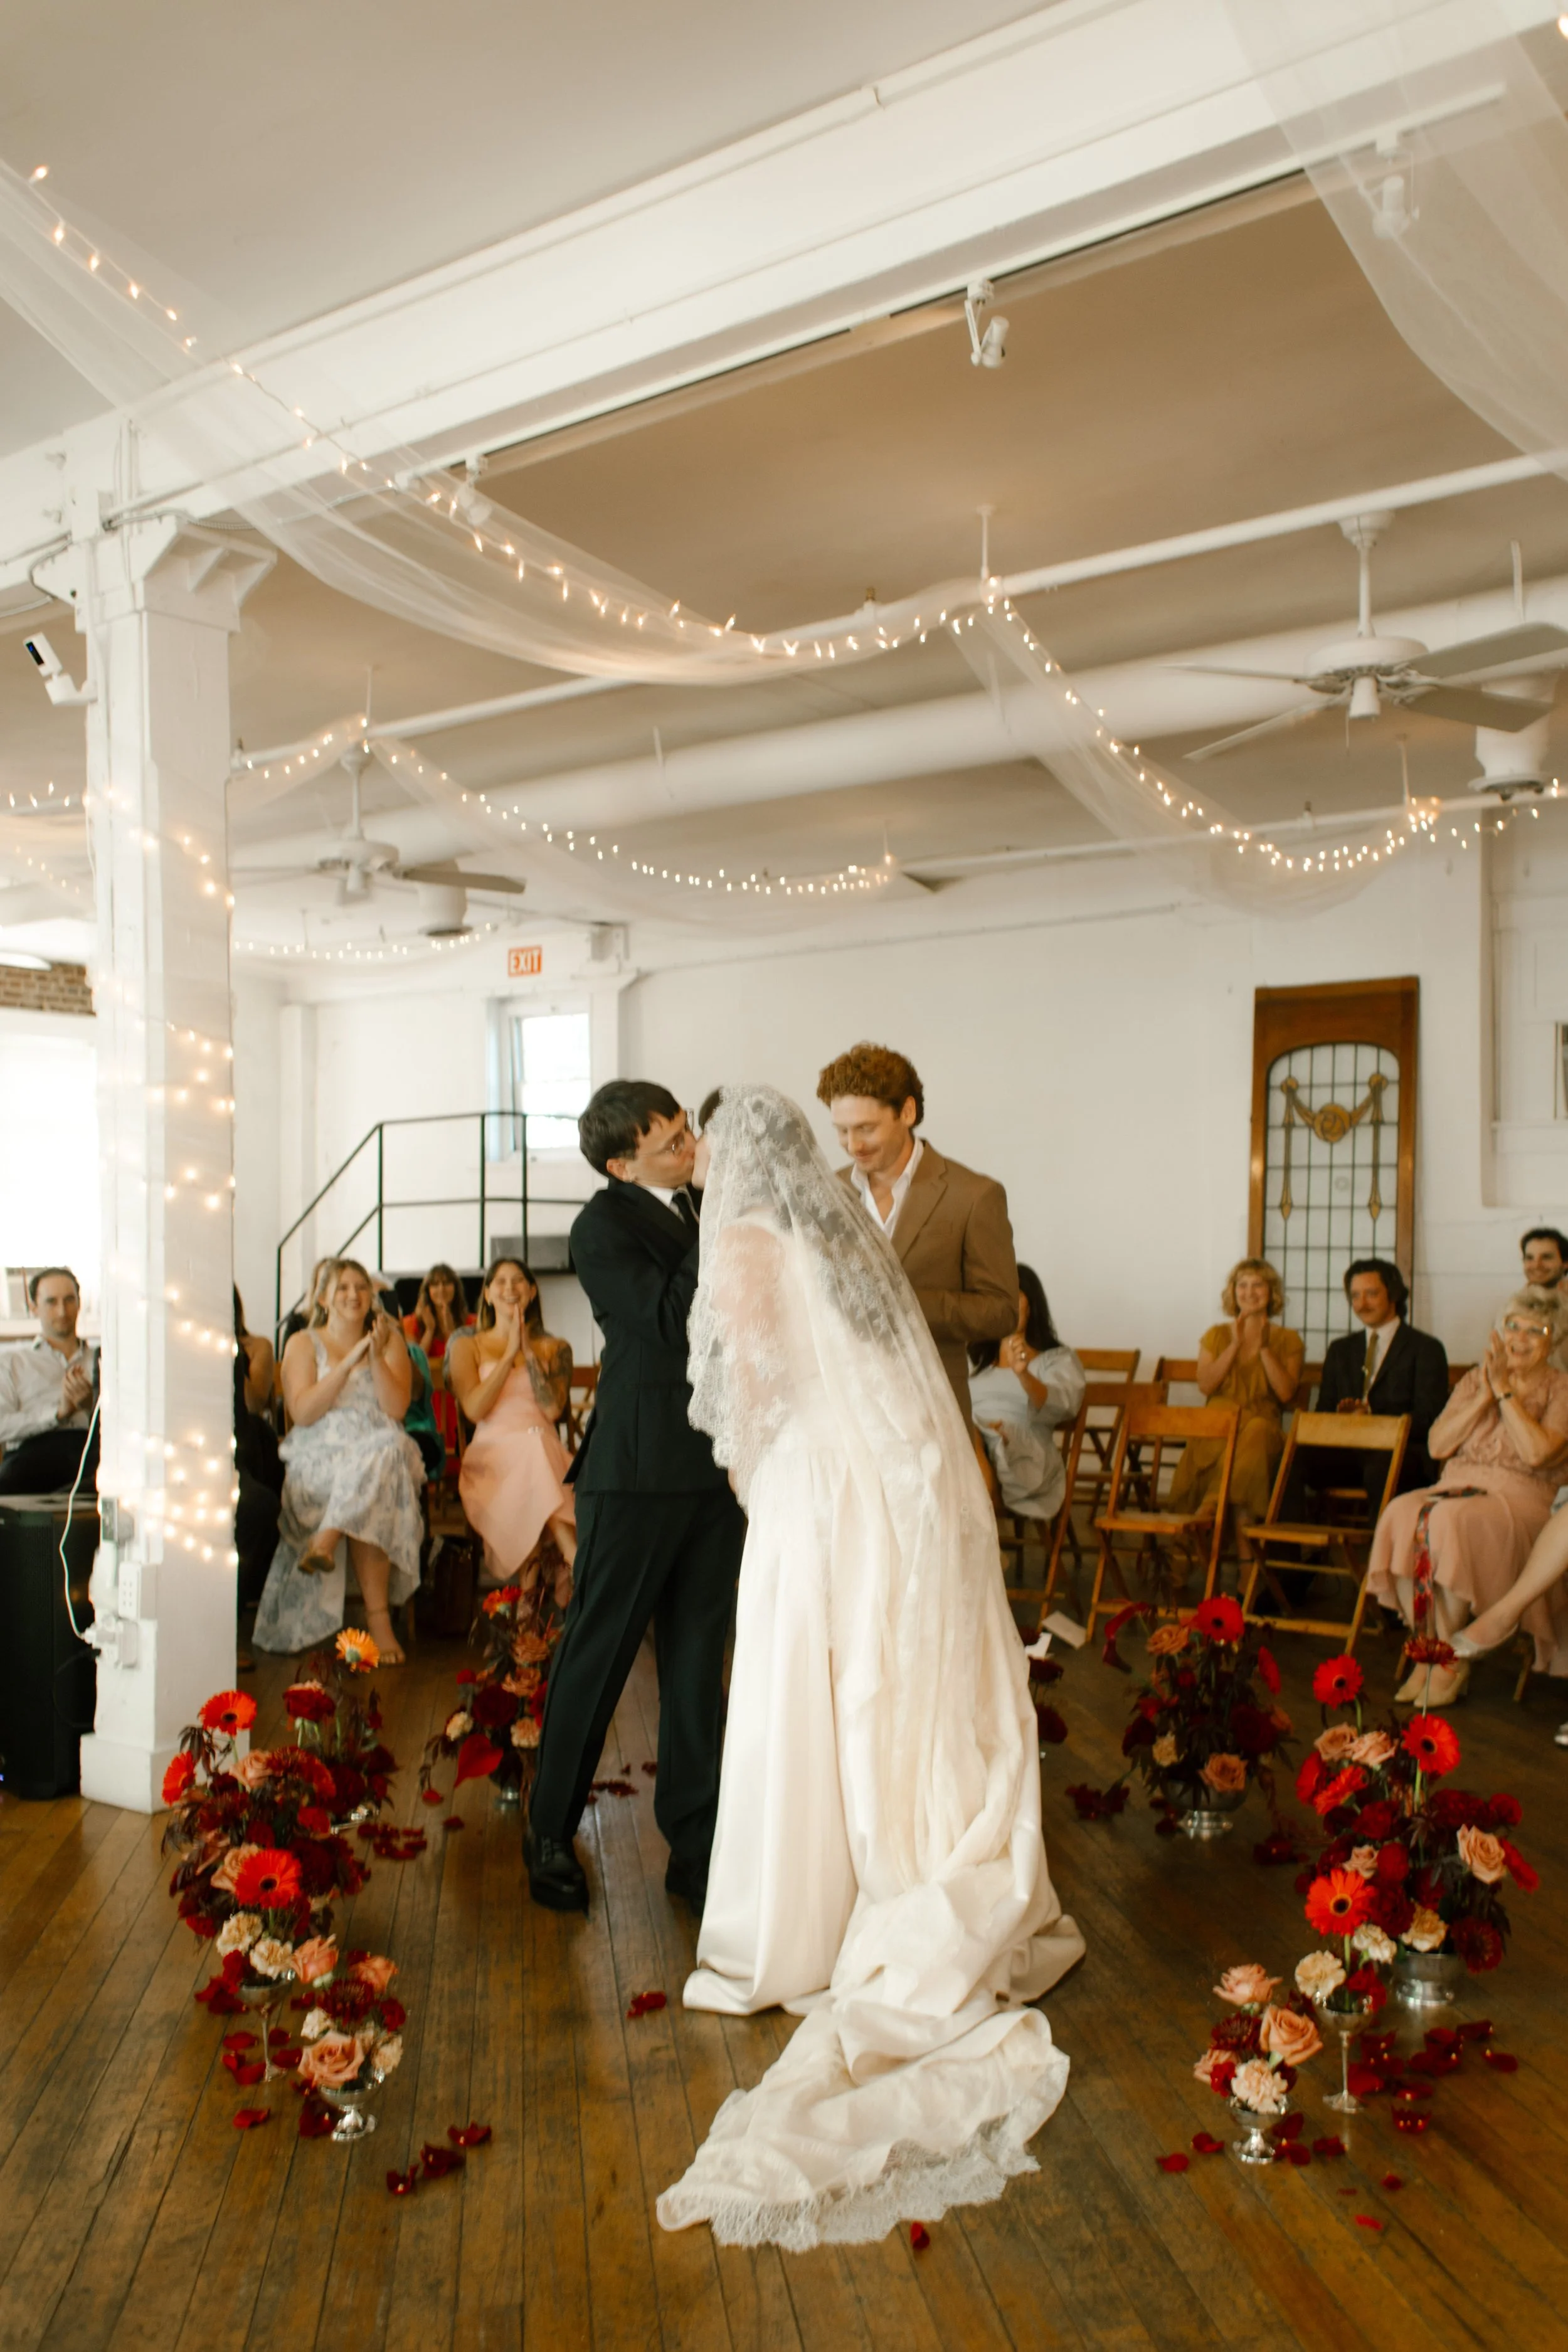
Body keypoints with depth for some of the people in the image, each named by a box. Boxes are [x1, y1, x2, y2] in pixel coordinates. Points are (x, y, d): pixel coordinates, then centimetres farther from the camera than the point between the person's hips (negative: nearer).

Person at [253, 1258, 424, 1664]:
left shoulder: (390, 1340, 15)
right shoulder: (304, 1343, 12)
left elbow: (397, 1409, 1)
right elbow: (302, 1413, -5)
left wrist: (377, 1357, -10)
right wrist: (349, 1363, -10)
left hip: (382, 1451, 1)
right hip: (320, 1458, -1)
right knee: (370, 1500, -35)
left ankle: (327, 1540, -40)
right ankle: (378, 1618, -39)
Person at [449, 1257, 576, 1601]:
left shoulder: (555, 1349, 19)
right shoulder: (468, 1346, 16)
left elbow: (553, 1410, 1)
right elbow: (474, 1408, -3)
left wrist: (529, 1353, -2)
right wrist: (510, 1354, -3)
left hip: (546, 1449, 1)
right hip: (492, 1453, -1)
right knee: (533, 1455, -38)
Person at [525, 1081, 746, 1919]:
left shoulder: (702, 1209, 9)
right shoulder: (603, 1226, -11)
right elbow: (673, 1320, -23)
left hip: (716, 1466, 6)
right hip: (639, 1470, -6)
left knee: (696, 1662, 13)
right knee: (596, 1654, 6)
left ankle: (694, 1844, 24)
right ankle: (550, 1834, 23)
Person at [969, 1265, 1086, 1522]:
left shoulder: (1058, 1359, 15)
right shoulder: (974, 1358, 30)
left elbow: (1060, 1405, -7)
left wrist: (1023, 1375, -30)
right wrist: (972, 1425, -10)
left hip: (1021, 1459, -3)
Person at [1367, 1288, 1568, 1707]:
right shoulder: (1476, 1379, 18)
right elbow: (1438, 1445, 5)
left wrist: (1505, 1391, -9)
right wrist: (1485, 1394, -3)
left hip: (1519, 1496, -4)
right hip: (1458, 1485, 4)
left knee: (1451, 1520, -36)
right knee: (1402, 1514, -31)